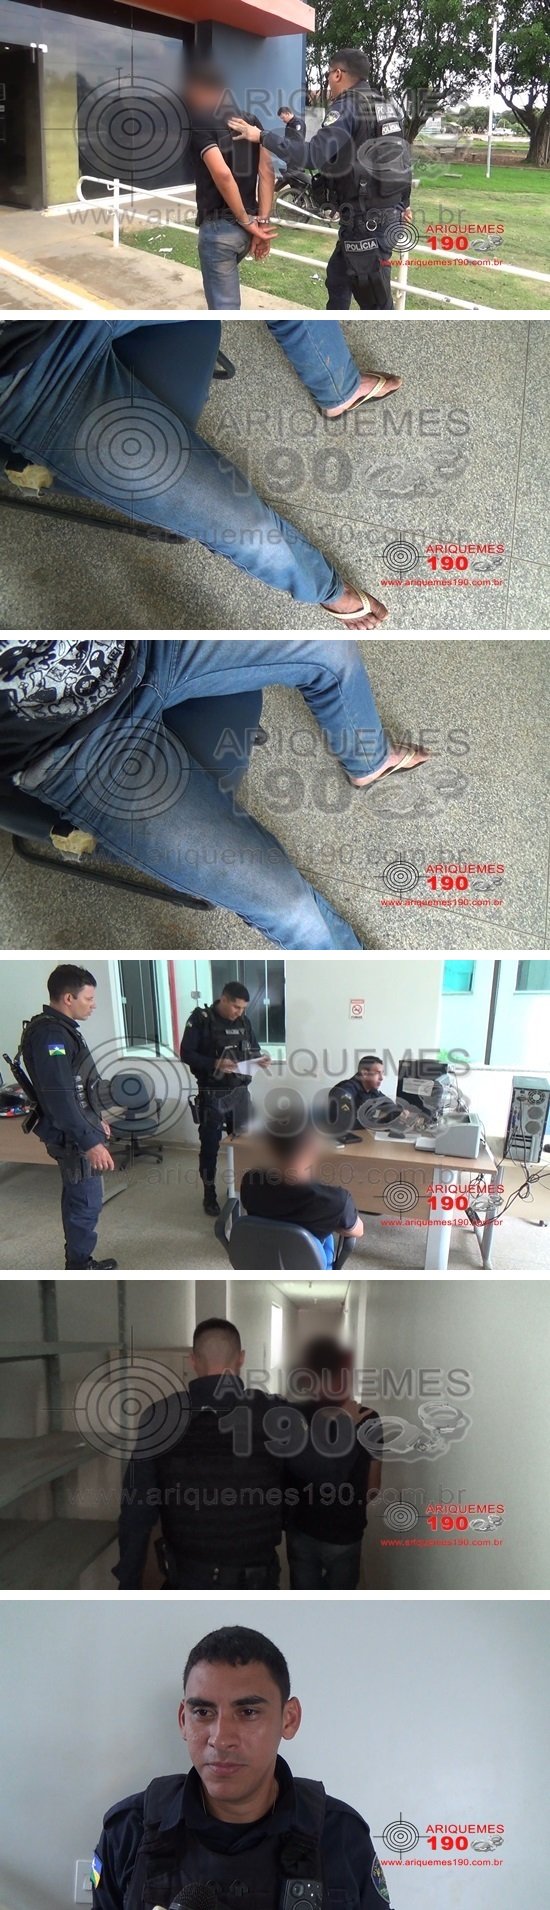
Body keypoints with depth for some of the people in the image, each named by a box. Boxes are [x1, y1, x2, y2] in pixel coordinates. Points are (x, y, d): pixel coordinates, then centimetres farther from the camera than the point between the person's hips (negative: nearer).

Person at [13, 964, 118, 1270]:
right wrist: (89, 1142, -32)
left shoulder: (60, 1028, 11)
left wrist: (96, 1121, 28)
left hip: (80, 1130, 11)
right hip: (73, 1138, -11)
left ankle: (79, 1261, 30)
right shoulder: (50, 1034, -23)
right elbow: (59, 1096, -30)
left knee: (77, 1198, 19)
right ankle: (80, 1268, 6)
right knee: (87, 1204, -3)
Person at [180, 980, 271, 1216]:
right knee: (210, 1146, 2)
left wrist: (260, 1059, -9)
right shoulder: (200, 1019, -12)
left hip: (240, 1091, 5)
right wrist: (215, 1064, -27)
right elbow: (186, 1054, -14)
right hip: (213, 1094, -5)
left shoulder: (243, 1021, 4)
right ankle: (209, 1195, 12)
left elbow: (253, 1049, 15)